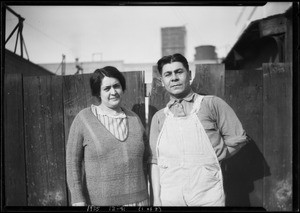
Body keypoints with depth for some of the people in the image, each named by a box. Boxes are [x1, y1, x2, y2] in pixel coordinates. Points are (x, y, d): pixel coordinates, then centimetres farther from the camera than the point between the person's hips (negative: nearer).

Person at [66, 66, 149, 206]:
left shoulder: (134, 119, 4)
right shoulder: (83, 118, -6)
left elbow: (144, 160, 10)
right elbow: (72, 162, -7)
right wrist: (78, 200, -11)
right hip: (98, 201, -2)